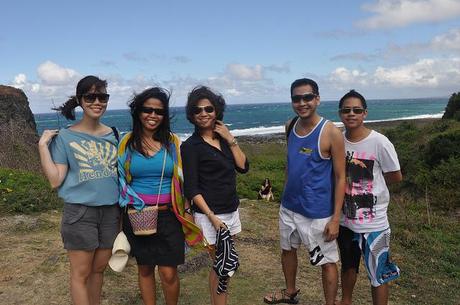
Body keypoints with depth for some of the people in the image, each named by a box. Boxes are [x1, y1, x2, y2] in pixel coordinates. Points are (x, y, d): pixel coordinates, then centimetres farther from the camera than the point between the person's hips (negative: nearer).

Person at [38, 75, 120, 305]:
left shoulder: (113, 135, 6)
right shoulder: (65, 137, -4)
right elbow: (55, 181, -9)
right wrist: (43, 146, -12)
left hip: (110, 211, 4)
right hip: (80, 212, -3)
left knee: (98, 269, 15)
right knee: (81, 273, 5)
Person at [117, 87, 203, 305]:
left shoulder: (173, 142, 0)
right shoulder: (127, 143, 0)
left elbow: (182, 179, 6)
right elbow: (121, 180, 7)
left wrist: (187, 210, 4)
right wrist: (130, 205, 5)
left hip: (168, 216, -1)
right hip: (137, 216, 1)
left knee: (168, 274, 0)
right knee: (144, 269, 14)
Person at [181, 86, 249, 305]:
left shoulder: (223, 139, 7)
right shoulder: (191, 146, -11)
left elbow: (243, 167, 2)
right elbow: (191, 188, -14)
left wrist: (231, 139, -6)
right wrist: (212, 217, -18)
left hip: (231, 210, 6)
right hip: (209, 214, -6)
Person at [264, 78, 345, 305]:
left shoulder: (331, 133, -18)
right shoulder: (290, 126, 0)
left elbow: (340, 177, -15)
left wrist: (336, 218, -17)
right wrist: (286, 194, 15)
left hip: (318, 212, -7)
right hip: (289, 206, 7)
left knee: (327, 261, 7)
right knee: (287, 249, 24)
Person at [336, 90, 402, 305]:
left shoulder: (379, 142, -16)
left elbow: (396, 177, -6)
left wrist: (370, 182, -4)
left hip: (373, 221, -5)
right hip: (345, 219, 5)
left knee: (378, 274, 8)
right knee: (348, 265, 25)